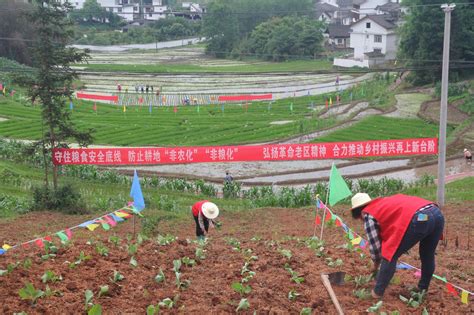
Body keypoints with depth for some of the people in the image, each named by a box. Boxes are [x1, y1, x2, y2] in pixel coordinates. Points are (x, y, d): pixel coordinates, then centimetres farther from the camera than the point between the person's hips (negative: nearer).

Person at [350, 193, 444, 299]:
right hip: (437, 213, 8)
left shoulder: (368, 215, 13)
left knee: (390, 255, 8)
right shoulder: (385, 203, 36)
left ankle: (377, 293, 14)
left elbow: (374, 244, 14)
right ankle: (422, 288, 42)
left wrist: (376, 265, 34)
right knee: (428, 255, 29)